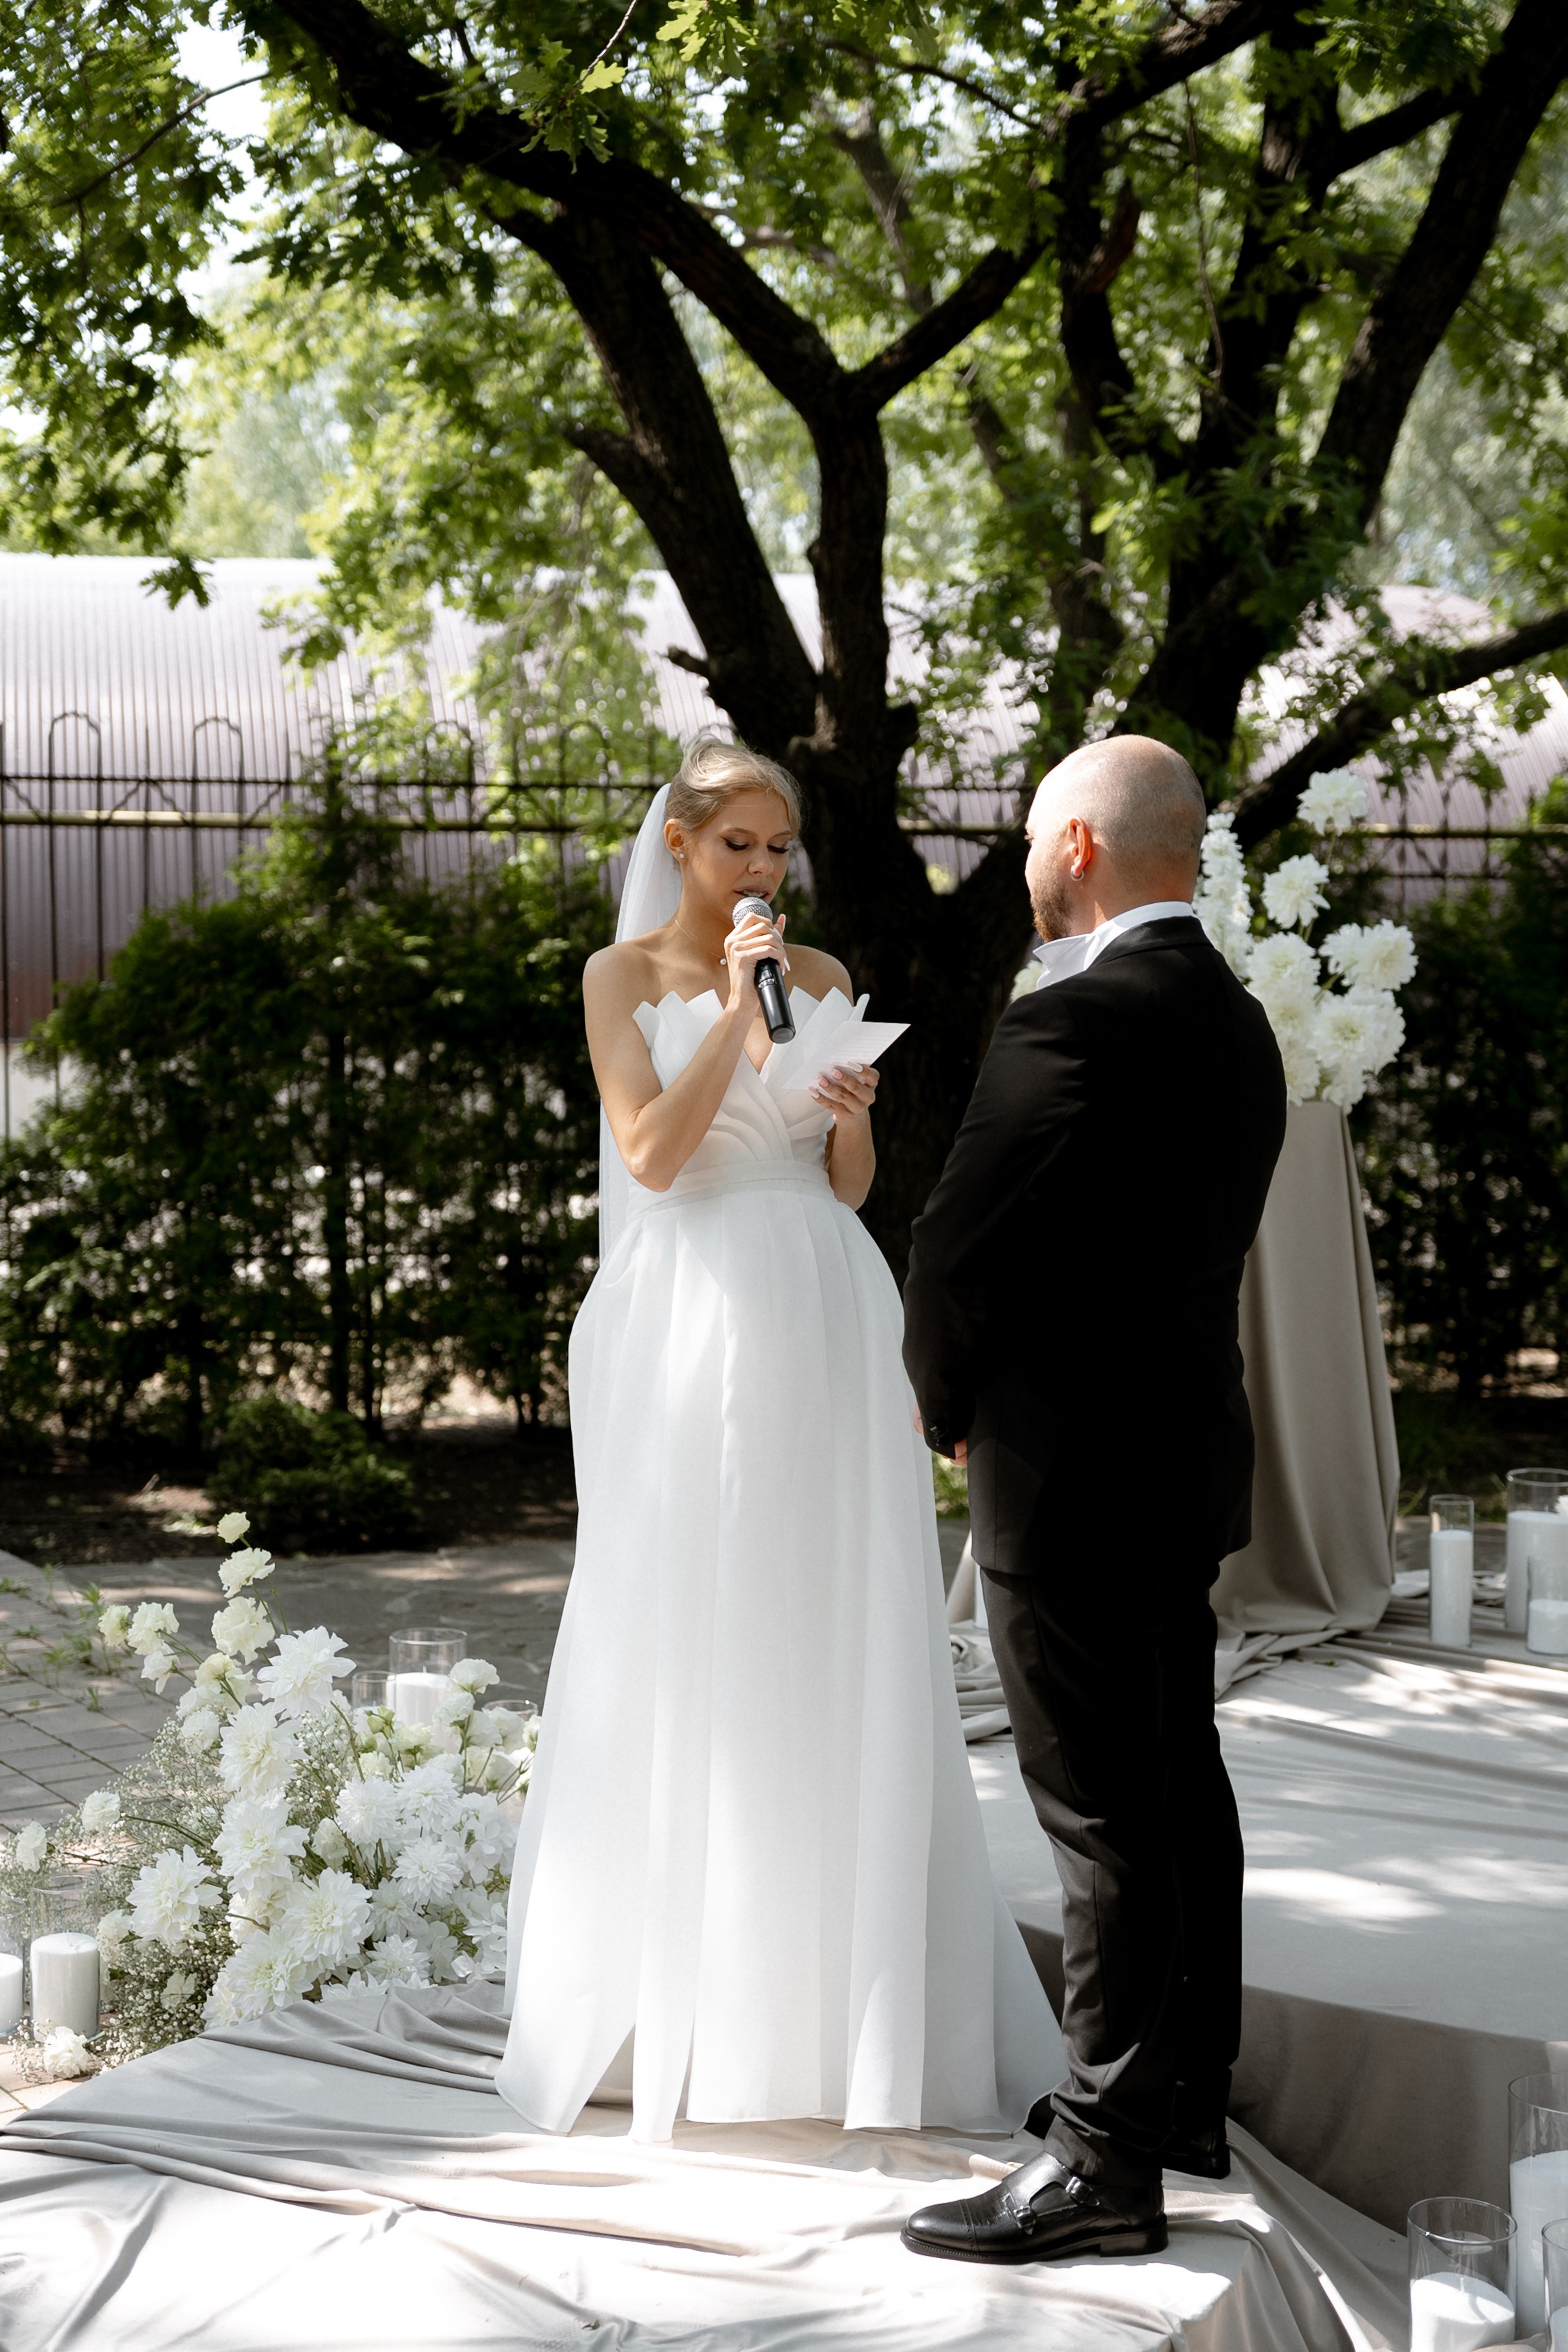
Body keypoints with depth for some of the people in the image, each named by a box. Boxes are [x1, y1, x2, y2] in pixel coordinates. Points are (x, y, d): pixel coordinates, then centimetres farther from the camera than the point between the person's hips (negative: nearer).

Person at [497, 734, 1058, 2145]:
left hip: (825, 1325, 4)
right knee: (683, 1649, 0)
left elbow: (851, 1185, 13)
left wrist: (857, 1112, -7)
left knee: (840, 1651, 3)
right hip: (690, 1326, -4)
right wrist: (733, 1012, -14)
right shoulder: (625, 975, 1)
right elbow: (650, 1151, -11)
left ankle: (846, 1991, 11)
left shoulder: (823, 977, 12)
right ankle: (676, 1996, 9)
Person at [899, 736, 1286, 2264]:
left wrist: (947, 1408, 3)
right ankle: (1188, 2094, 29)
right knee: (1180, 1785, 17)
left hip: (1070, 1471, -9)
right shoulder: (1236, 1023, 9)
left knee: (1102, 1812, -4)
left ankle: (1102, 2160, 2)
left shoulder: (1073, 1025, -19)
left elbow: (956, 1248, -16)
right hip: (1189, 1450, 9)